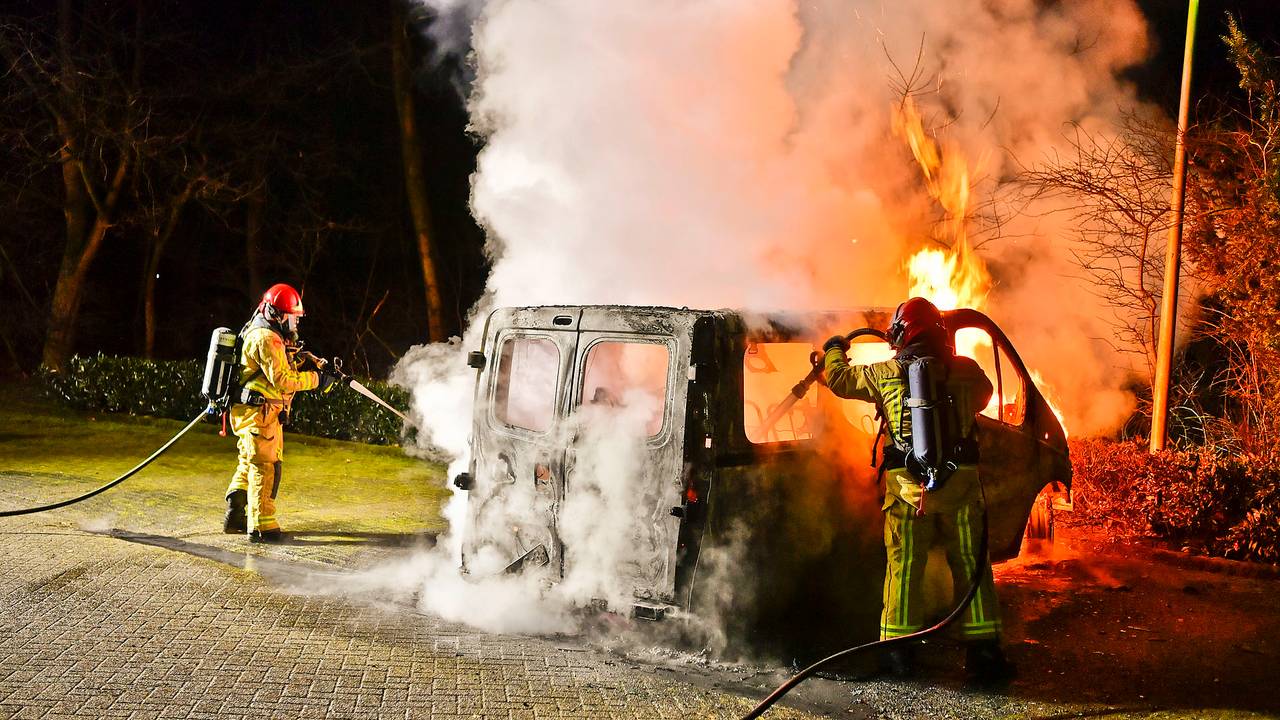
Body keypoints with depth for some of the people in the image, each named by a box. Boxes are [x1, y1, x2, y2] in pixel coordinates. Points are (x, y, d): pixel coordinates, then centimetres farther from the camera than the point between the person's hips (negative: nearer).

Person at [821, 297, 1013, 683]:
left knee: (904, 567, 8)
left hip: (907, 484, 0)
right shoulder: (966, 370, 4)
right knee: (970, 565, 6)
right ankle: (983, 651, 8)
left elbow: (838, 377, 19)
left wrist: (834, 349, 39)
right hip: (959, 480, 0)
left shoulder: (884, 374, 3)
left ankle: (898, 650, 10)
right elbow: (983, 396, 26)